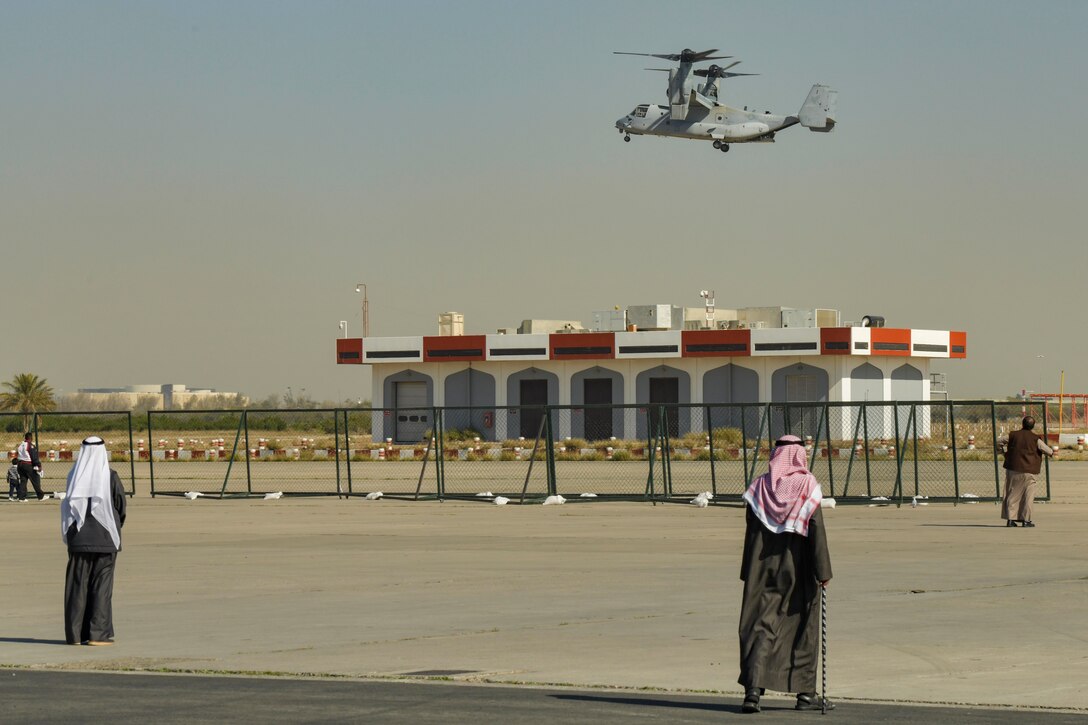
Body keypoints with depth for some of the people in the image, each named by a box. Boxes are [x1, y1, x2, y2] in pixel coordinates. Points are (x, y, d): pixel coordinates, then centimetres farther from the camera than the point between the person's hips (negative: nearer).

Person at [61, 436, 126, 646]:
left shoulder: (75, 476, -2)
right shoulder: (110, 477, -8)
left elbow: (69, 506, 2)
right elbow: (121, 506, -3)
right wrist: (116, 526, 16)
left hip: (78, 537, 2)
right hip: (104, 538, -2)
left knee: (77, 584, 7)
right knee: (101, 585, 2)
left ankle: (75, 633, 7)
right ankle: (98, 632, -3)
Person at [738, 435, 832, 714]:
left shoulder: (760, 487, 2)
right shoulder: (807, 486, -8)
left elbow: (751, 530, 5)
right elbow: (817, 531, -12)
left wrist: (749, 573, 11)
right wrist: (823, 571, -8)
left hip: (764, 568, 2)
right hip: (798, 571, -2)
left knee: (760, 626, 1)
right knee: (803, 628, 10)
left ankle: (753, 687, -16)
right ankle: (804, 692, 14)